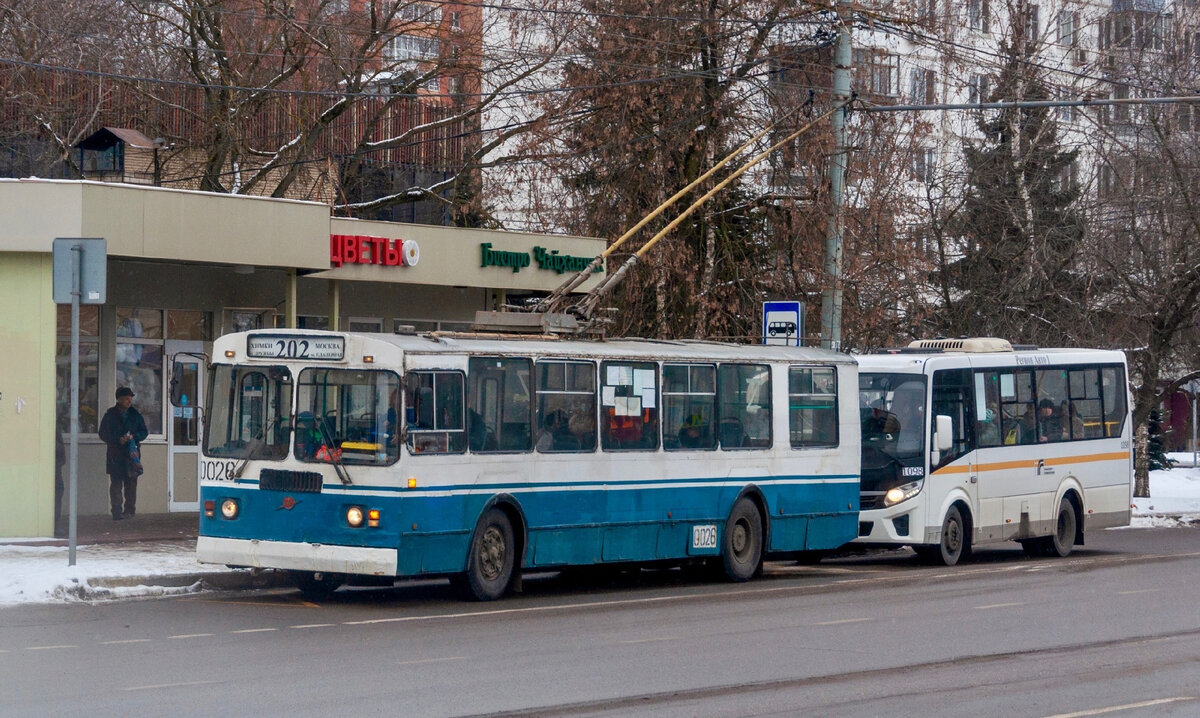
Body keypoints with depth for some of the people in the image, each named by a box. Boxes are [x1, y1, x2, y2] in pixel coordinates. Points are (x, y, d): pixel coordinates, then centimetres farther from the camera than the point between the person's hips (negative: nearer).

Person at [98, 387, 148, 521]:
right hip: (115, 454, -2)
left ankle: (130, 510, 7)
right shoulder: (110, 415, 4)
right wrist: (118, 440, -13)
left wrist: (133, 437, -8)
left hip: (132, 453, 2)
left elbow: (144, 432, 13)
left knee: (131, 483, 1)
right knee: (116, 484, -6)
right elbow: (103, 434, 2)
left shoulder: (135, 415, 11)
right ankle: (117, 511, -8)